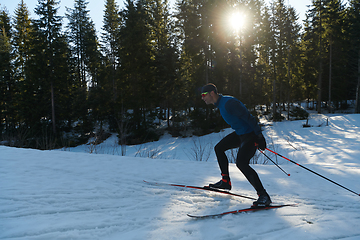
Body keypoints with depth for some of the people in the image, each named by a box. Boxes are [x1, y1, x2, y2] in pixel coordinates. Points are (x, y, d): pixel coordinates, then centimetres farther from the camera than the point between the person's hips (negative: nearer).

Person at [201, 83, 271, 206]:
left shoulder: (228, 103, -24)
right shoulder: (221, 103, 9)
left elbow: (248, 117, -26)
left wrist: (260, 136, -26)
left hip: (250, 135, -10)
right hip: (239, 133, 10)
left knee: (241, 163, -22)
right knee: (219, 148, 16)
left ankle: (263, 196, -15)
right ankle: (226, 181, 24)